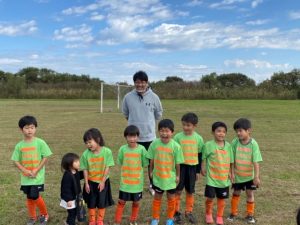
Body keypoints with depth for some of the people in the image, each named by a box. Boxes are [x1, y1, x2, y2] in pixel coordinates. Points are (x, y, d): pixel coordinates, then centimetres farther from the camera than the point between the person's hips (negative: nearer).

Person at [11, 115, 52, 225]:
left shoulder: (40, 142, -11)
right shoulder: (19, 145, -2)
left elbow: (45, 158, -9)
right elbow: (16, 161, 2)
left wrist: (36, 170, -14)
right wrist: (25, 171, -12)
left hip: (37, 176, -4)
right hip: (25, 177, 4)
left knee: (34, 196, -7)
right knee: (29, 197, 13)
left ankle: (44, 214, 18)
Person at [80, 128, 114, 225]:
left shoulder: (107, 151, -19)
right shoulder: (86, 154, -14)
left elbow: (107, 168, -13)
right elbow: (85, 169, -6)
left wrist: (102, 181, -13)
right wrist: (86, 183, -6)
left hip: (103, 181, -1)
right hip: (90, 182, 1)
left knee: (102, 202, 11)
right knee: (91, 202, 13)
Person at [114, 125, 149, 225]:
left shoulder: (141, 149, -12)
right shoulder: (123, 149, -10)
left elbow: (144, 164, -3)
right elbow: (120, 163, 2)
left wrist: (135, 170, -4)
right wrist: (128, 170, -2)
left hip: (137, 181, 0)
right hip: (125, 181, 0)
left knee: (136, 202, 14)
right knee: (121, 202, 9)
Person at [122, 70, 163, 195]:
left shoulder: (153, 97, -7)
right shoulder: (128, 97, -7)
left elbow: (158, 114, 8)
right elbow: (125, 113, 10)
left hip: (149, 135, 0)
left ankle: (152, 185, 30)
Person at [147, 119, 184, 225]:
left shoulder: (176, 146, -18)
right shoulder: (154, 144, -13)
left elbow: (177, 163, -8)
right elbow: (152, 159, -1)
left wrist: (178, 175, -1)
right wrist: (151, 171, 6)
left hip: (170, 177, -1)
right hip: (157, 176, 1)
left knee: (171, 198, 16)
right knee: (157, 197, 16)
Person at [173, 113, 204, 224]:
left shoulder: (198, 138, -2)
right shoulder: (178, 137, -7)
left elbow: (200, 155, 5)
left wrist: (198, 171, 5)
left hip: (192, 167, 2)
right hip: (180, 166, -1)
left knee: (190, 191, 11)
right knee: (178, 190, 3)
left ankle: (189, 212, 26)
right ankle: (176, 212, 17)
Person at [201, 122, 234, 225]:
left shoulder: (228, 145, 0)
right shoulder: (208, 145, -9)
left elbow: (231, 161, 8)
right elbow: (204, 158, 1)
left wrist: (231, 173, 7)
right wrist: (203, 169, -4)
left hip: (224, 178, 3)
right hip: (212, 177, -3)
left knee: (221, 198, 12)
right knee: (210, 198, 2)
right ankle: (208, 214, 28)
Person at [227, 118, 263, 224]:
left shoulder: (253, 144, -18)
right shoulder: (235, 142, -13)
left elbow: (256, 162, -17)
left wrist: (257, 176, -20)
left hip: (250, 175, -1)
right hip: (237, 175, 1)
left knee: (250, 193, 9)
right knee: (236, 193, 12)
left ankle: (250, 214, 26)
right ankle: (233, 213, 28)